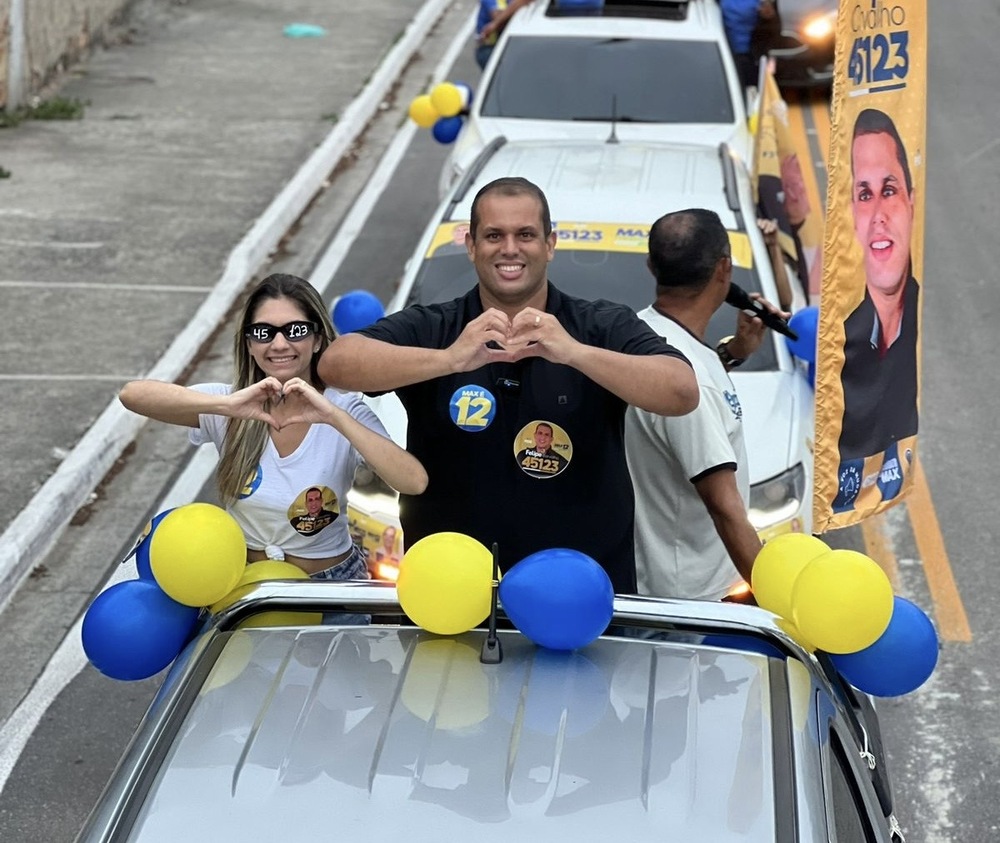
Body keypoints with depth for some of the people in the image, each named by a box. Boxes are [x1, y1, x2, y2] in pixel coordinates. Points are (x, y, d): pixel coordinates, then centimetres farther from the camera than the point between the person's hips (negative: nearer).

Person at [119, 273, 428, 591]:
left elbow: (415, 482, -26)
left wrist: (335, 417, -33)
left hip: (329, 584, -1)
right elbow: (132, 394, -22)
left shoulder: (345, 411, -11)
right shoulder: (230, 408, -8)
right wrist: (226, 404, -34)